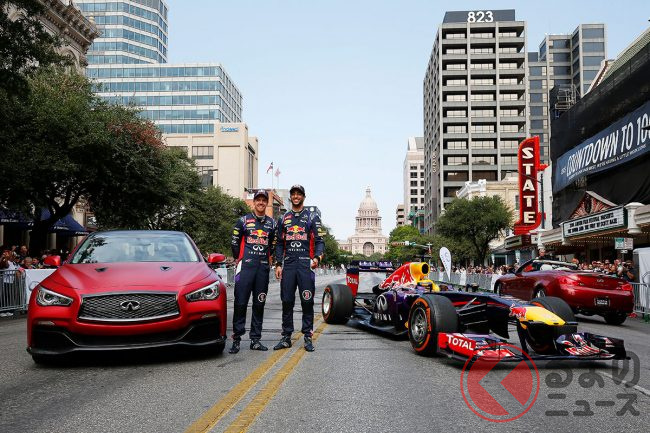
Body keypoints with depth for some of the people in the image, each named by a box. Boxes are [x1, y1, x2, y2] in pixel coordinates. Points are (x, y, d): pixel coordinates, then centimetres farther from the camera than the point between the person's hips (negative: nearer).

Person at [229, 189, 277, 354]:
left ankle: (255, 339, 12)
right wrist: (238, 259, 9)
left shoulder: (272, 223, 13)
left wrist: (268, 260, 13)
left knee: (259, 304, 6)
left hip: (263, 268, 3)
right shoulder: (243, 221, 5)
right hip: (246, 266, -3)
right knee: (240, 303, -6)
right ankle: (236, 339, 0)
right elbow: (235, 242, 9)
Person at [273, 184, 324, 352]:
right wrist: (278, 264, 6)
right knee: (286, 301, 4)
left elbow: (319, 241, 1)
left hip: (306, 264, -3)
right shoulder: (283, 219, 16)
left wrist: (317, 257, -17)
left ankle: (308, 337, 5)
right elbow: (279, 244, 16)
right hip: (288, 264, 3)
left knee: (307, 301, -2)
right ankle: (286, 337, 12)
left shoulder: (312, 217, 7)